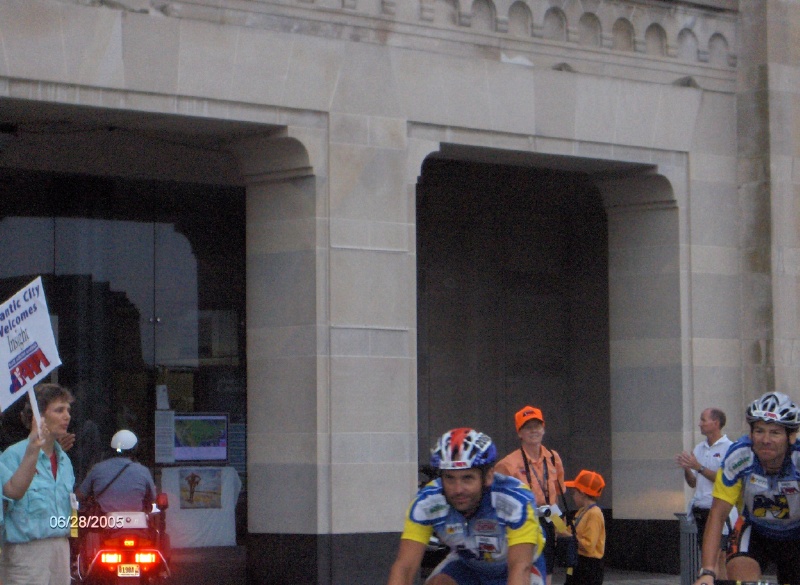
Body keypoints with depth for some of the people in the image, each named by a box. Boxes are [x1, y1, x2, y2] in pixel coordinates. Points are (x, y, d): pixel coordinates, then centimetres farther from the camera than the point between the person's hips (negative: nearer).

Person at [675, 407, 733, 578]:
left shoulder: (729, 448, -5)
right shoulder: (699, 448, 14)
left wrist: (698, 467, -17)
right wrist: (686, 468, -4)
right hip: (700, 511, 7)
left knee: (719, 555, -12)